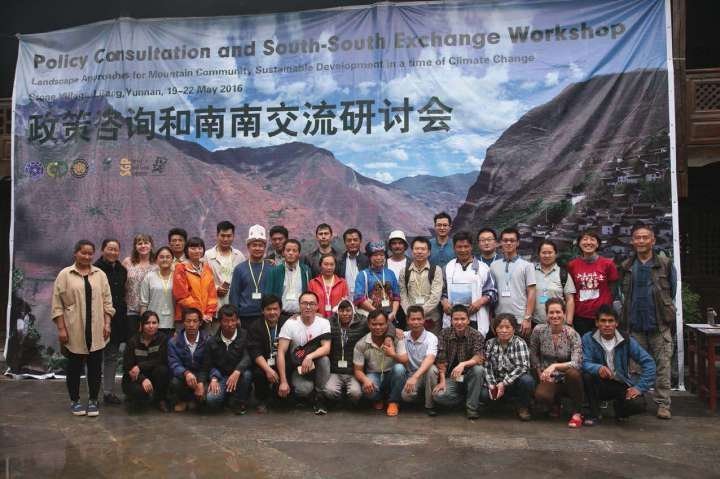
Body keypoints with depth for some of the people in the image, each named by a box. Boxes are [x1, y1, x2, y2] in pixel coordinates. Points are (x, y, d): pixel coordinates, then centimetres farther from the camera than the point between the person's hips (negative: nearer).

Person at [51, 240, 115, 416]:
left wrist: (107, 324, -1)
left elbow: (107, 301, 7)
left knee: (95, 366, 6)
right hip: (74, 330, -2)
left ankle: (93, 400, 18)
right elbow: (57, 304, -3)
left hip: (96, 331, 2)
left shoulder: (100, 274, 6)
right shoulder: (65, 274, -2)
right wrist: (61, 328, -8)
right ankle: (74, 401, 23)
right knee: (74, 366, 9)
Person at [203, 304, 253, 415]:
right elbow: (208, 364, 7)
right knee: (211, 399, -27)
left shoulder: (244, 335, -6)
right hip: (221, 377, 1)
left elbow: (248, 356, -18)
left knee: (246, 374, -36)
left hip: (239, 375, -1)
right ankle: (229, 397, 11)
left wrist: (237, 372, -37)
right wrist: (213, 378, -14)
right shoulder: (212, 341, 3)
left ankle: (239, 402, -6)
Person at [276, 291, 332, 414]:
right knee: (304, 389, -32)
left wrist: (310, 357, -38)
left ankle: (319, 396, -10)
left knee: (324, 359, -33)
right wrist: (283, 382, -22)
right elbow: (281, 353, -15)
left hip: (316, 366, 1)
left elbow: (327, 348, -18)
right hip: (297, 367, -1)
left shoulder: (324, 322, -8)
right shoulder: (290, 324, -11)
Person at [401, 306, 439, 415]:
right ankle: (421, 393, 10)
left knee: (431, 369, -37)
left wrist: (415, 377, -49)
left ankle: (430, 405, -14)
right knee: (406, 396, -28)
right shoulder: (404, 336, -4)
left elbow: (430, 359, -33)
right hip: (412, 374, 2)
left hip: (426, 374, -2)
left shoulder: (431, 337, -16)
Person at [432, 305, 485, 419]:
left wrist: (463, 364, -40)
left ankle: (472, 406, -14)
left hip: (469, 376, -1)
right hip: (450, 376, 1)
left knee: (478, 369, -33)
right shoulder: (444, 334, -3)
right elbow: (441, 359, -4)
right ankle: (466, 398, 2)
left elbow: (479, 358, -22)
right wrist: (442, 381, -12)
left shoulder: (476, 335, -8)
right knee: (438, 396, -27)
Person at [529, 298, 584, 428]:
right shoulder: (539, 330, -7)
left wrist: (555, 366, -36)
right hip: (548, 378, 1)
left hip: (567, 378, -1)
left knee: (573, 373, -37)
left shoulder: (572, 334, -13)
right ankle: (555, 403, 10)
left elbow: (576, 363, -24)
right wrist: (540, 373, -1)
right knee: (540, 395, -32)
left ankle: (577, 413, -12)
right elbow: (533, 354, 7)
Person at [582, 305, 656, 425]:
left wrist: (640, 387, -17)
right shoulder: (588, 338, -10)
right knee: (587, 375, -32)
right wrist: (598, 368, -43)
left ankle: (619, 406, 13)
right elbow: (585, 363, -20)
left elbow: (648, 362, -9)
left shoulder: (626, 340, -7)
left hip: (621, 384, 1)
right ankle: (594, 414, -9)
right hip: (600, 385, -1)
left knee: (638, 404, -27)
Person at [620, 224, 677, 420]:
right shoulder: (626, 267, 8)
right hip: (635, 325, 2)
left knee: (662, 365, 0)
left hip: (660, 324, -2)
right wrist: (627, 315, 5)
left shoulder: (665, 264, 1)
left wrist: (667, 315, 0)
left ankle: (663, 404, 8)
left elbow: (673, 292, 3)